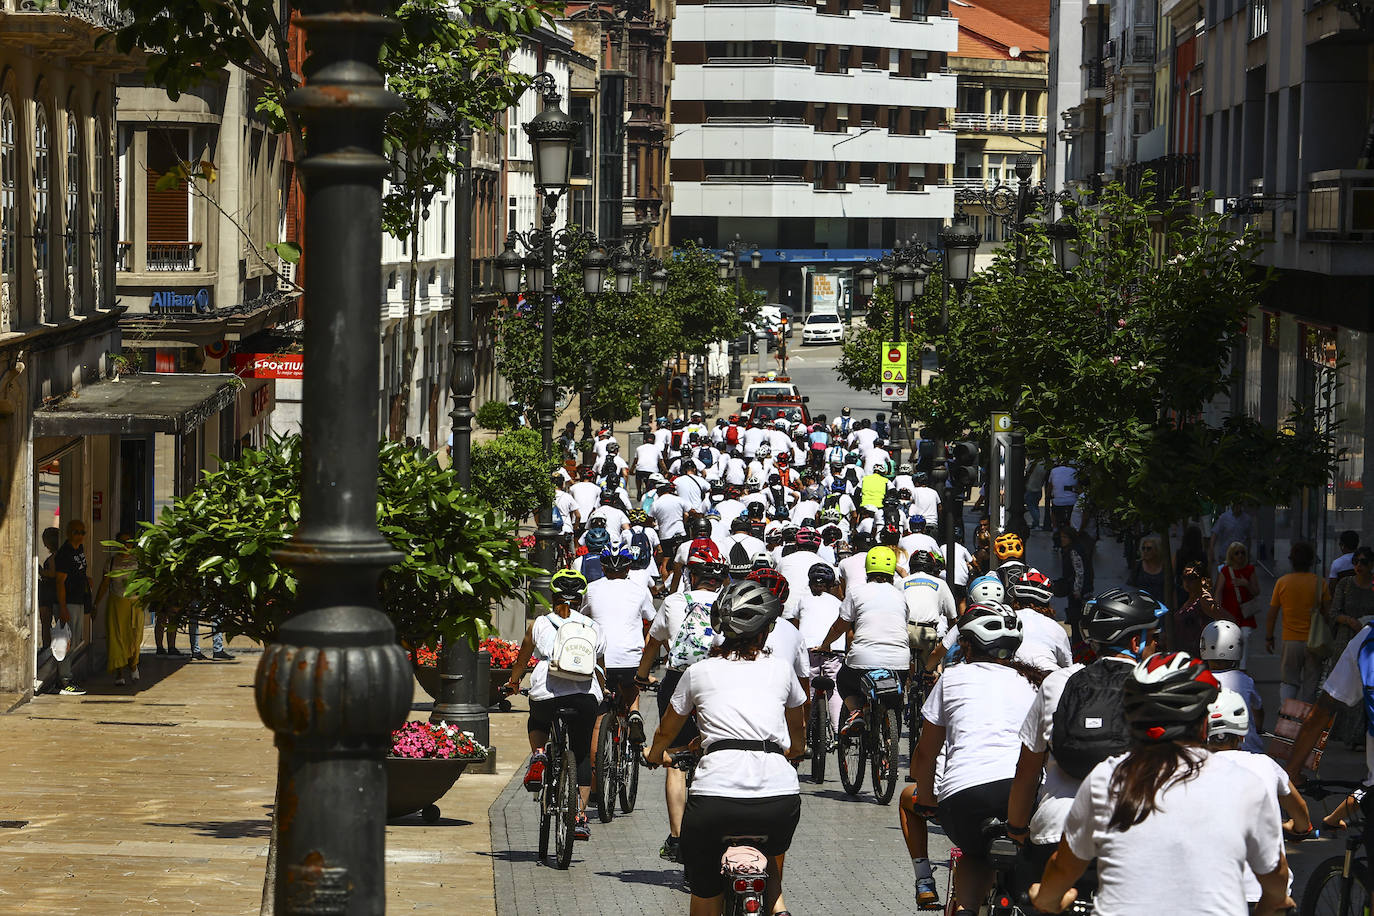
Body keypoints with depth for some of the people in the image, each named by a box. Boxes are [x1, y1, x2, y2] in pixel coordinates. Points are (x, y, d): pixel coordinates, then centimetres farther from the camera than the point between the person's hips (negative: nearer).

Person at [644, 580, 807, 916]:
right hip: (780, 797, 2)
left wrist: (655, 754, 55)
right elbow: (798, 736, 37)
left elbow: (666, 730, 33)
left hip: (715, 795, -1)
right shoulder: (780, 669, 18)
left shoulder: (699, 672, 15)